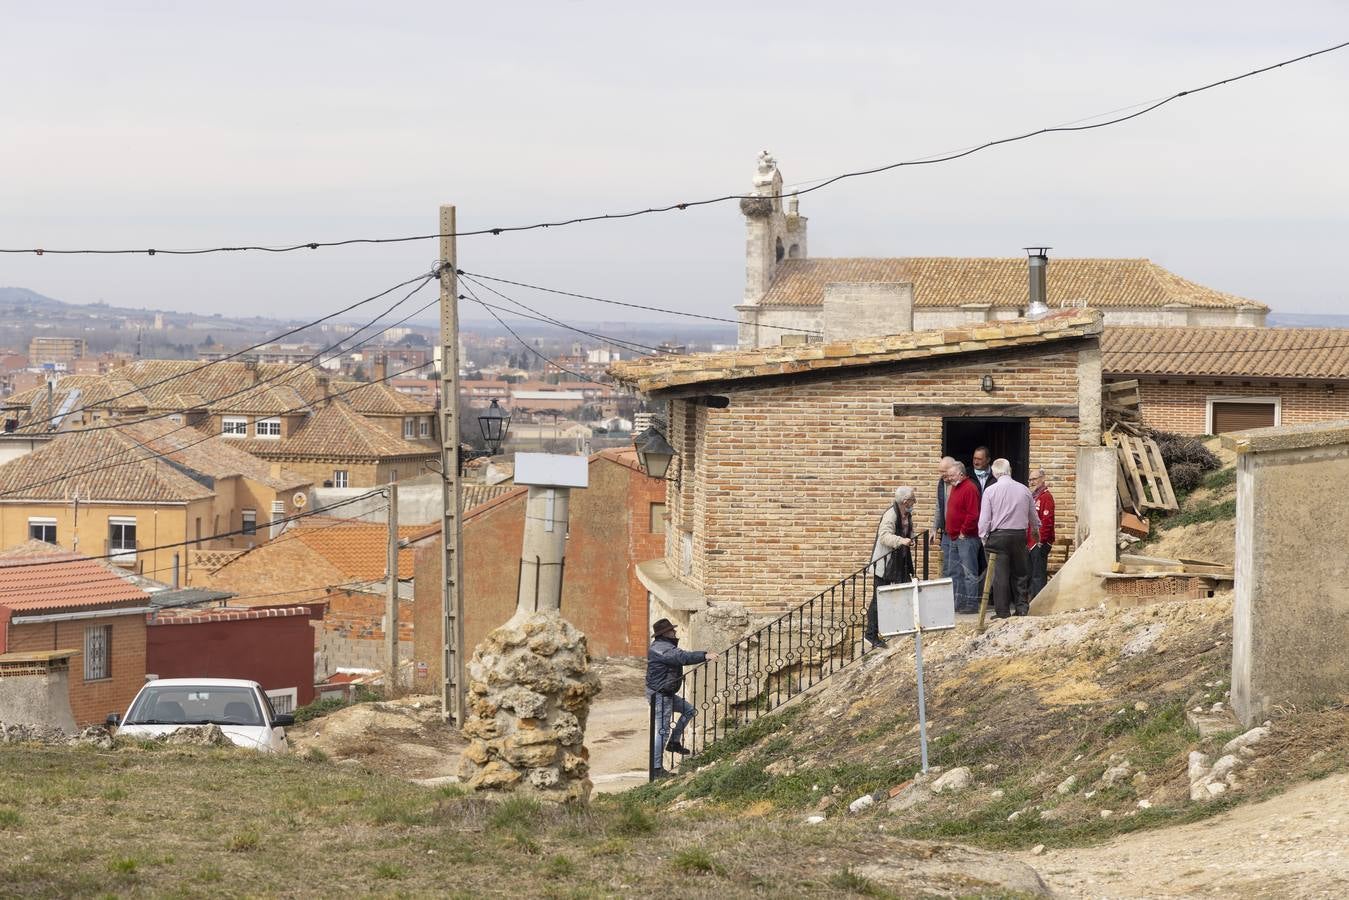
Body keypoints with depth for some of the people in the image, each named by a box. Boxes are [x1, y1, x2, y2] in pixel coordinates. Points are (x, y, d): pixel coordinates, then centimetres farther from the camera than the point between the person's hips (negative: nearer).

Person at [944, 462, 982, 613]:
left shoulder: (969, 489, -14)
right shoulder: (954, 488, 16)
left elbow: (973, 515, -21)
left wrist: (963, 532, -15)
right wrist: (951, 531, 16)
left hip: (966, 538, -10)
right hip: (955, 538, 10)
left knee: (969, 572, -8)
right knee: (955, 572, 12)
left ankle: (972, 604, -7)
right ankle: (959, 603, 18)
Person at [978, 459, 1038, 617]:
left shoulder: (990, 491, -6)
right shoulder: (1024, 490, 3)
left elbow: (984, 518, -7)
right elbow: (1033, 515, 16)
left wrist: (984, 537, 7)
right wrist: (1036, 530, 34)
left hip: (998, 536, -3)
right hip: (1020, 535, 3)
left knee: (1001, 575, 1)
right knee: (1020, 573, 14)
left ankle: (1002, 613, 2)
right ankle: (1022, 608, 13)